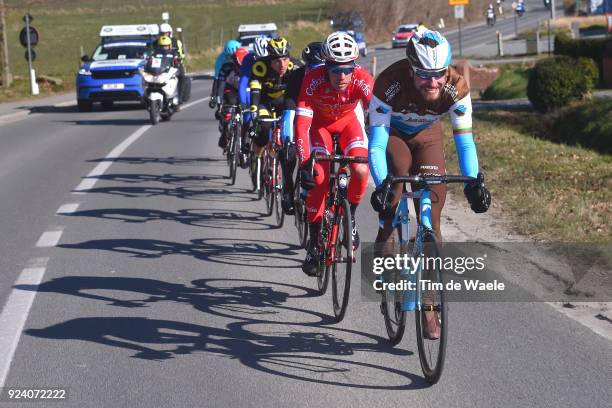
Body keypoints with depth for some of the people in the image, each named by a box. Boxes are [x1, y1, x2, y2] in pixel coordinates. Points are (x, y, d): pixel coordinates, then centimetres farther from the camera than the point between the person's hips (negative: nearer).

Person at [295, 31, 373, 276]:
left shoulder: (362, 79, -34)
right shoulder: (314, 79, -36)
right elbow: (301, 122, -39)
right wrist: (304, 162, -48)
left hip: (349, 120, 1)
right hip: (320, 123, -1)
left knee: (361, 170, -23)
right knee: (319, 178, -20)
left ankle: (350, 217, 8)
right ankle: (314, 245, -4)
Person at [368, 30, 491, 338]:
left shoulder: (456, 87, -31)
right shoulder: (389, 83, -37)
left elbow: (465, 141, -29)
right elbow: (376, 144, -38)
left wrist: (473, 183, -43)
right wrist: (380, 186, -52)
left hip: (427, 135, 2)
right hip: (392, 133, -2)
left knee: (432, 218, -9)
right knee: (397, 175, -35)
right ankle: (384, 252, -14)